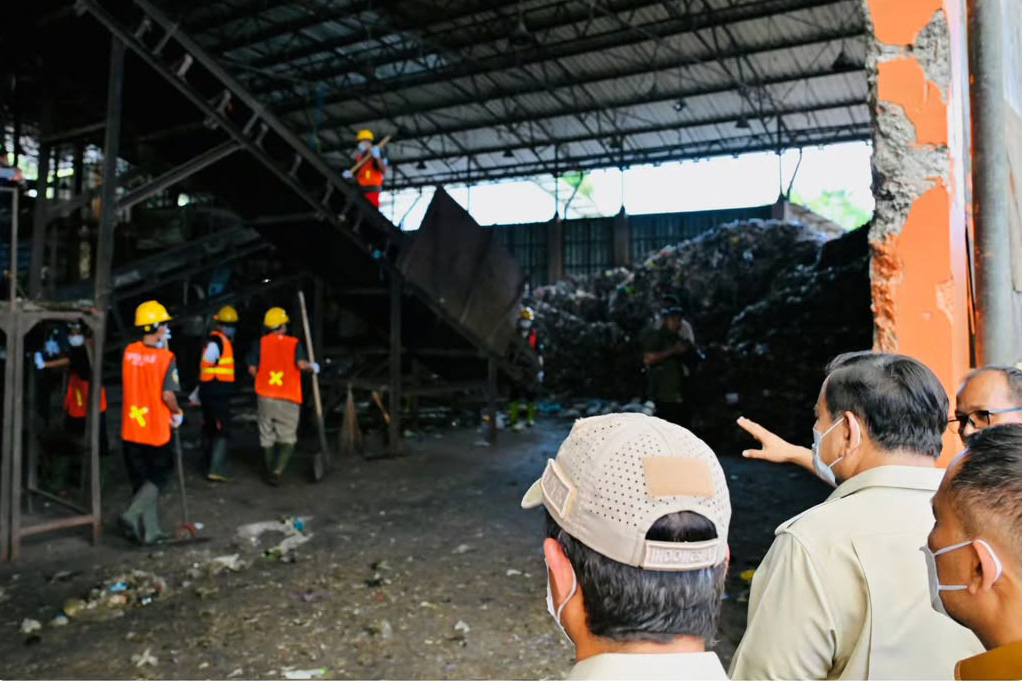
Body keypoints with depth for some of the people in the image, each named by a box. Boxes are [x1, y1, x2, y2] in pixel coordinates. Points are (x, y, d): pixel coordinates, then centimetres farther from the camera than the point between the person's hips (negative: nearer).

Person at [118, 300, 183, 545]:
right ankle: (132, 514, -4)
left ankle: (149, 530, 21)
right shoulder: (165, 357, -16)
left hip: (131, 428, 5)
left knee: (141, 479, 14)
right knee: (160, 474, 14)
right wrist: (177, 413, -2)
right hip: (156, 428, -5)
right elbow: (167, 394, -22)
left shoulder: (129, 351, -1)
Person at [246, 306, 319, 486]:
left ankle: (270, 472, 22)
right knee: (288, 439, 5)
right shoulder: (293, 343, -3)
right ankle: (277, 471, -11)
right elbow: (301, 364, -18)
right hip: (288, 399, -3)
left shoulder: (261, 343, 4)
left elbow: (252, 369, 1)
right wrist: (312, 367, 2)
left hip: (265, 396, 3)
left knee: (267, 437, 15)